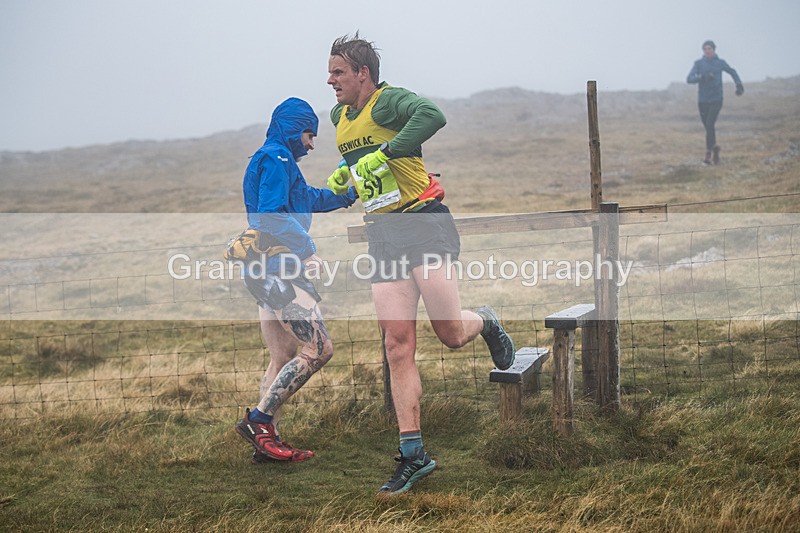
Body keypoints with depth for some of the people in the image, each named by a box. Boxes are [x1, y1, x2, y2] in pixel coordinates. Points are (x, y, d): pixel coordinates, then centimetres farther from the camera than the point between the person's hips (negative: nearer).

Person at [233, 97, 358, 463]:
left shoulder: (278, 161, 25)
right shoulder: (276, 158, -7)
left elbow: (310, 198, 39)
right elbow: (270, 214, -19)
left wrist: (349, 195, 40)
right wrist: (307, 251, -20)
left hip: (268, 270, 11)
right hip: (275, 267, -11)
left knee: (283, 359, 10)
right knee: (319, 348, -15)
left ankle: (266, 441, 9)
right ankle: (258, 420, -16)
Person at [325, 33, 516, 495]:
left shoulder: (388, 101, -11)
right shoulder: (339, 117, 15)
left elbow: (432, 115, -32)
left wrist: (383, 155, -30)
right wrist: (345, 175, 14)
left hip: (424, 222, -7)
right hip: (383, 238, 7)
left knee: (451, 333, -13)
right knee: (398, 346, -2)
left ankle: (485, 322, 27)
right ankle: (414, 455, 0)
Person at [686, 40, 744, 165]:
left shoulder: (720, 63, 3)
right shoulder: (698, 63, 1)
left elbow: (732, 72, 22)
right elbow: (689, 79, -10)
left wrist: (739, 85, 16)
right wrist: (702, 77, -26)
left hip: (716, 99, -2)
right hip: (702, 100, 2)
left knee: (710, 124, -17)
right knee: (708, 126, 8)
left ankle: (708, 153, -16)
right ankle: (714, 146, 32)